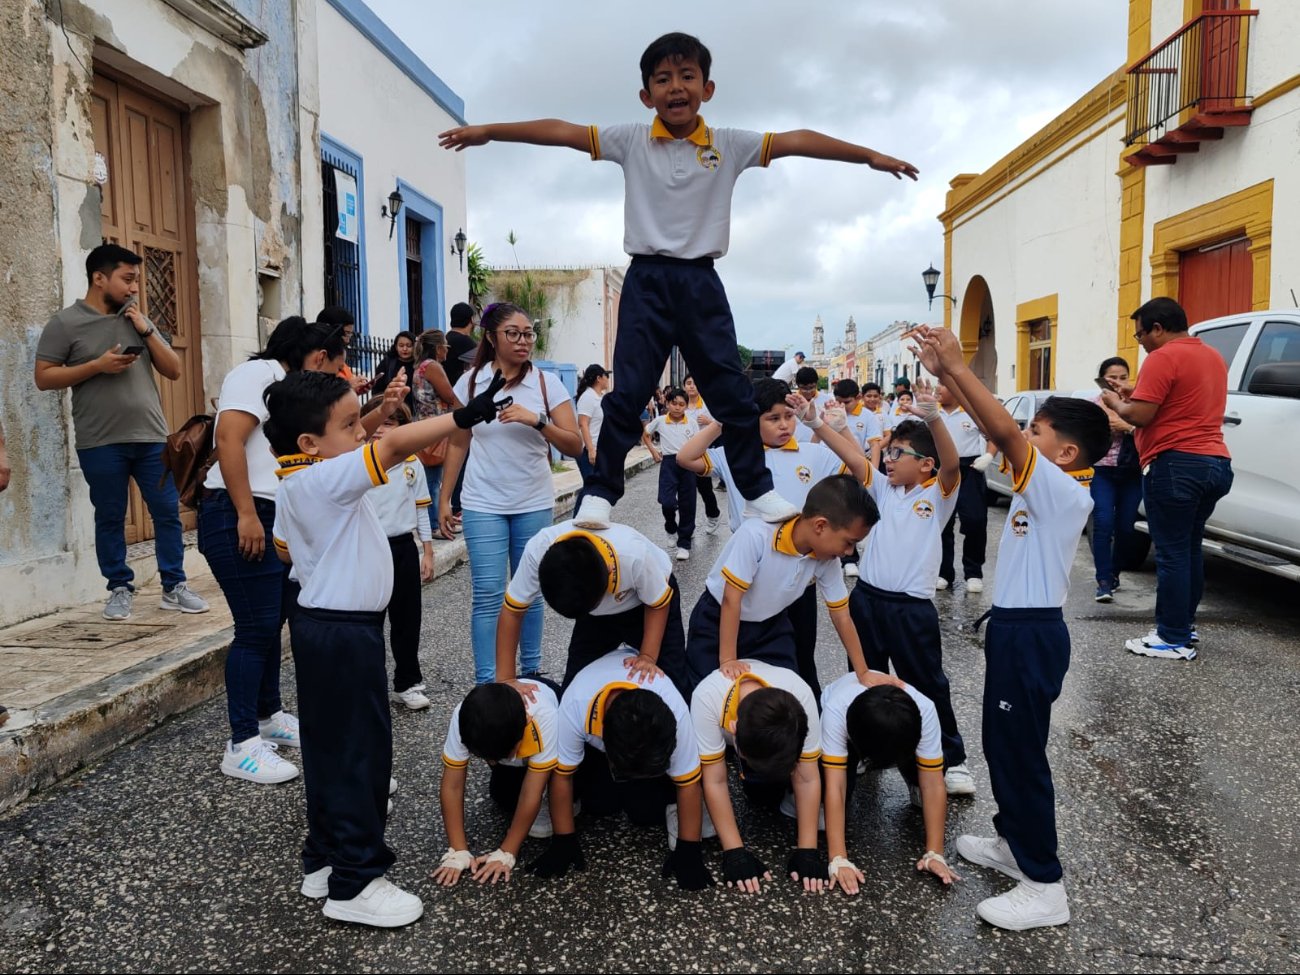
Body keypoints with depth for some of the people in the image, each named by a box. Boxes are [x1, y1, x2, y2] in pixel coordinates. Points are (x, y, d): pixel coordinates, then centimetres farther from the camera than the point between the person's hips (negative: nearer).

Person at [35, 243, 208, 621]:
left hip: (151, 437, 4)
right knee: (110, 519, 6)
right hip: (100, 443, -3)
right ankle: (120, 589, 19)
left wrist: (147, 330, -2)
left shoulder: (137, 319, 12)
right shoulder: (65, 323, 0)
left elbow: (173, 371, 10)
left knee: (168, 513, 3)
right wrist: (97, 366, -14)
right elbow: (44, 378, -4)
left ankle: (174, 587, 13)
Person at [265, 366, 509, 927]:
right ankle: (354, 882, 8)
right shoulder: (329, 478, -21)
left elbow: (284, 546, 23)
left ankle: (323, 859, 30)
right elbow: (395, 447, -34)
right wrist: (465, 416, -39)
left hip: (318, 623, 10)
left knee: (329, 747, 17)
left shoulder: (295, 487, 10)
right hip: (345, 633, -10)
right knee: (361, 749, -2)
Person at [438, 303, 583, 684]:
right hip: (484, 505, 0)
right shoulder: (471, 382, 1)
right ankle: (486, 682, 5)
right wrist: (444, 499, 7)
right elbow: (457, 444, 8)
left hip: (534, 504, 1)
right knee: (488, 594, -3)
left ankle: (531, 670, 25)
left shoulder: (547, 383, -2)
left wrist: (536, 420, -22)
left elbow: (574, 446, -8)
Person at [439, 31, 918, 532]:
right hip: (646, 280, -1)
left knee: (732, 392, 6)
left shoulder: (729, 145, 5)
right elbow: (561, 131, -1)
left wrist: (871, 156, -3)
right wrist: (487, 130, -5)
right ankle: (600, 493, 7)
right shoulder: (631, 140, 3)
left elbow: (797, 140, 1)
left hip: (700, 281, 1)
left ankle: (758, 489, 18)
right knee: (628, 392, -3)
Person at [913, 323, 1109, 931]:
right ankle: (1013, 842, 36)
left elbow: (1004, 431, -30)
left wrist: (957, 366, -29)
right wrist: (945, 373, 4)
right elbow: (996, 430, 9)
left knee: (1019, 752, -3)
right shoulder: (1042, 486, 8)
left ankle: (1043, 887, 8)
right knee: (1002, 744, 20)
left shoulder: (1064, 490, -18)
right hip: (1015, 627, 10)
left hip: (1031, 633, -10)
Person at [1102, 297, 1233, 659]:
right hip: (1216, 463, 9)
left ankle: (1175, 639, 0)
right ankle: (1185, 624, 25)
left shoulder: (1164, 358, -12)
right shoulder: (1213, 357, 18)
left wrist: (1114, 401, 4)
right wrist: (1138, 394, 20)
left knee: (1172, 554, -4)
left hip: (1176, 465, -9)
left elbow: (1139, 416, -16)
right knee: (1190, 549, 17)